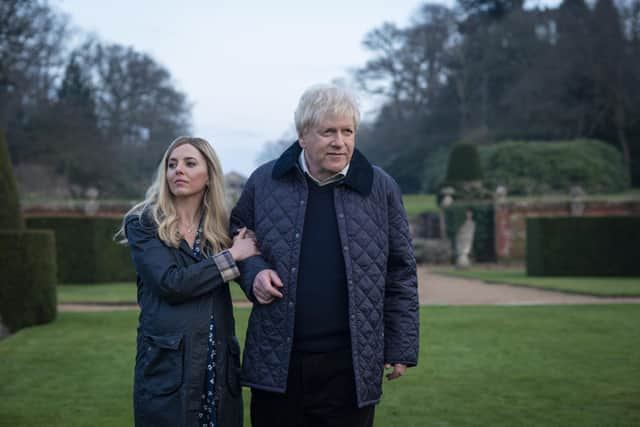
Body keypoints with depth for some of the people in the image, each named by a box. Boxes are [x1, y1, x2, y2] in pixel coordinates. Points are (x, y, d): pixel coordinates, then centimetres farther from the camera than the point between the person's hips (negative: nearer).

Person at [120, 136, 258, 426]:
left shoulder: (222, 227, 11)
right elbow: (170, 283, -13)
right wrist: (233, 255, -8)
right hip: (167, 367, -3)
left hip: (220, 367, 3)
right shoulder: (143, 224, -1)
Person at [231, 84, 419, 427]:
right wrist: (252, 270, -4)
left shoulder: (380, 189, 2)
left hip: (350, 368, -1)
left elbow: (400, 275, 5)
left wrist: (401, 347, 3)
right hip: (276, 363, 1)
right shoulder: (263, 183, 3)